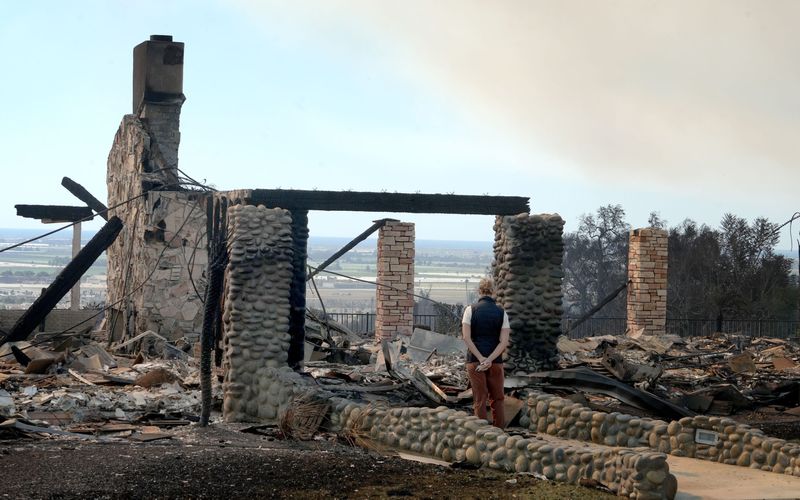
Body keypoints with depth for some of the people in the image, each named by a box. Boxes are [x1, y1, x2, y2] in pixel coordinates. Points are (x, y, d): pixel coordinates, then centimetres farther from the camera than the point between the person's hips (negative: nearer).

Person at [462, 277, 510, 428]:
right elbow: (504, 342, -7)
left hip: (474, 360, -1)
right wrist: (489, 360, -13)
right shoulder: (501, 312, 1)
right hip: (495, 361, 1)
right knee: (497, 399, 13)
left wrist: (481, 358, -12)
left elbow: (466, 337, -11)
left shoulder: (470, 310, -3)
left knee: (479, 400, 4)